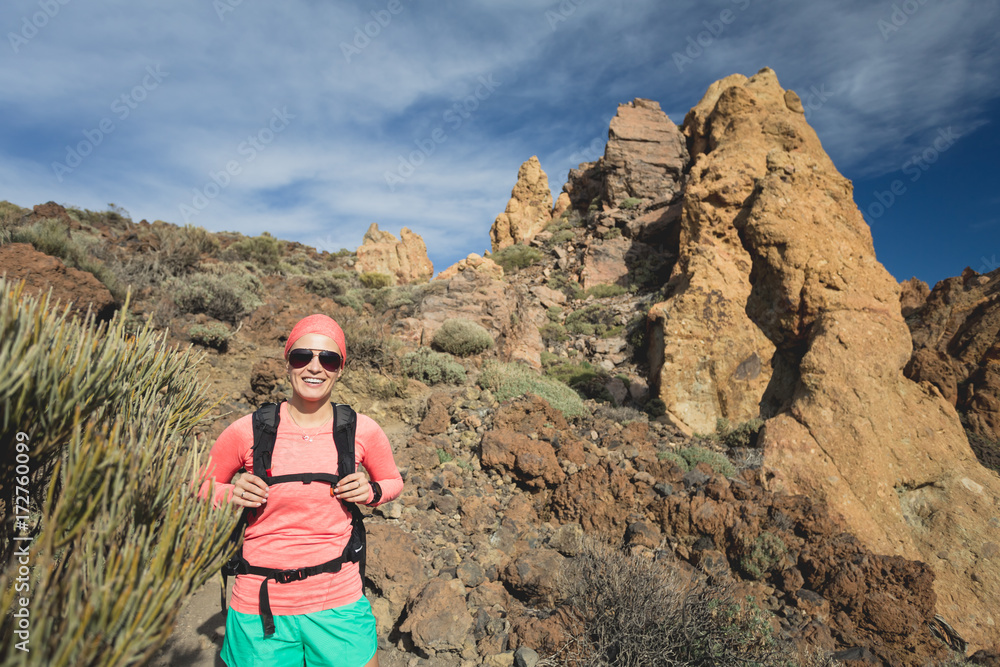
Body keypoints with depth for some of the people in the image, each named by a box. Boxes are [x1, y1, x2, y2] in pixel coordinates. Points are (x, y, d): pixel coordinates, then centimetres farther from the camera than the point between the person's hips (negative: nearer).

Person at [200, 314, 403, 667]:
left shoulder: (362, 430, -7)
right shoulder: (247, 431, -9)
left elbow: (393, 481, 11)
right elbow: (200, 489, 8)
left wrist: (371, 491, -10)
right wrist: (231, 494, -13)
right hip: (260, 607, 0)